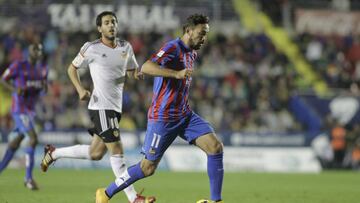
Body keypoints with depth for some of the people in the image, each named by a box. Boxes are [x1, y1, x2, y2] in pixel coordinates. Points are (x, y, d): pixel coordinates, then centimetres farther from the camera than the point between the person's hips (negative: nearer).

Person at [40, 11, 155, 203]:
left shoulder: (126, 47, 9)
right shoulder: (91, 48, -5)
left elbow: (132, 70, 22)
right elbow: (72, 68, 7)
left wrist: (136, 74, -3)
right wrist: (80, 89, -8)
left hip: (116, 107, 7)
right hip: (101, 106, -7)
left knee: (95, 153, 14)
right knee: (116, 150, -12)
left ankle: (53, 153, 35)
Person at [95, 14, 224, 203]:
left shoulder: (192, 53, 13)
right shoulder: (173, 48, -16)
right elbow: (146, 68, -33)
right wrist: (176, 74, -42)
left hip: (184, 115, 8)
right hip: (163, 117, -8)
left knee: (215, 147, -12)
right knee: (148, 168, 0)